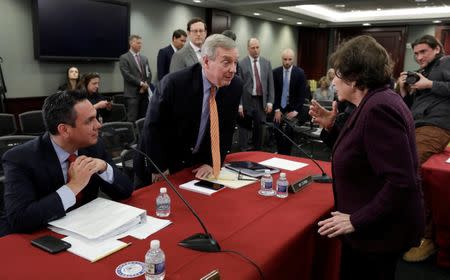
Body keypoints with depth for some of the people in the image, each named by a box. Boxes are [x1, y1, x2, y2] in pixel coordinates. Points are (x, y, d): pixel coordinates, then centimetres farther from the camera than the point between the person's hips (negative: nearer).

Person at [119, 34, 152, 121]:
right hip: (132, 93, -5)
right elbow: (127, 75, -11)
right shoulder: (124, 58, -1)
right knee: (132, 119, -7)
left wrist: (145, 85, -4)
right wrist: (141, 83, -11)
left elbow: (149, 74, 12)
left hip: (144, 92, 5)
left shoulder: (144, 58, 18)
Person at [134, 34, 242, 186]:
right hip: (164, 163, -3)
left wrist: (212, 162, -10)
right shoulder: (173, 83, -24)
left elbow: (226, 128, -2)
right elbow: (153, 126, -16)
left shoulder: (235, 86, -11)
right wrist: (159, 168, -13)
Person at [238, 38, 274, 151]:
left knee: (259, 128, 11)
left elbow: (270, 84, 8)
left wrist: (270, 102, 1)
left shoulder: (266, 63, 8)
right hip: (247, 101, -3)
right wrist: (239, 104, -12)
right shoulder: (241, 64, -4)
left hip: (261, 101, 3)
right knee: (244, 128, 2)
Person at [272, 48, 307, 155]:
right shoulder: (276, 72, 2)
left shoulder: (300, 73, -3)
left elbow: (302, 93, -3)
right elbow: (273, 92, 2)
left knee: (288, 136, -6)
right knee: (278, 135, 1)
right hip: (278, 109, 2)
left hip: (291, 110, -2)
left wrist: (296, 110, -8)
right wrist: (276, 109, -3)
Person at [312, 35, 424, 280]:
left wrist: (356, 221, -24)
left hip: (380, 231, -9)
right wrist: (331, 125, 6)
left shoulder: (378, 108, -25)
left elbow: (401, 182, -29)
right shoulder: (378, 100, 8)